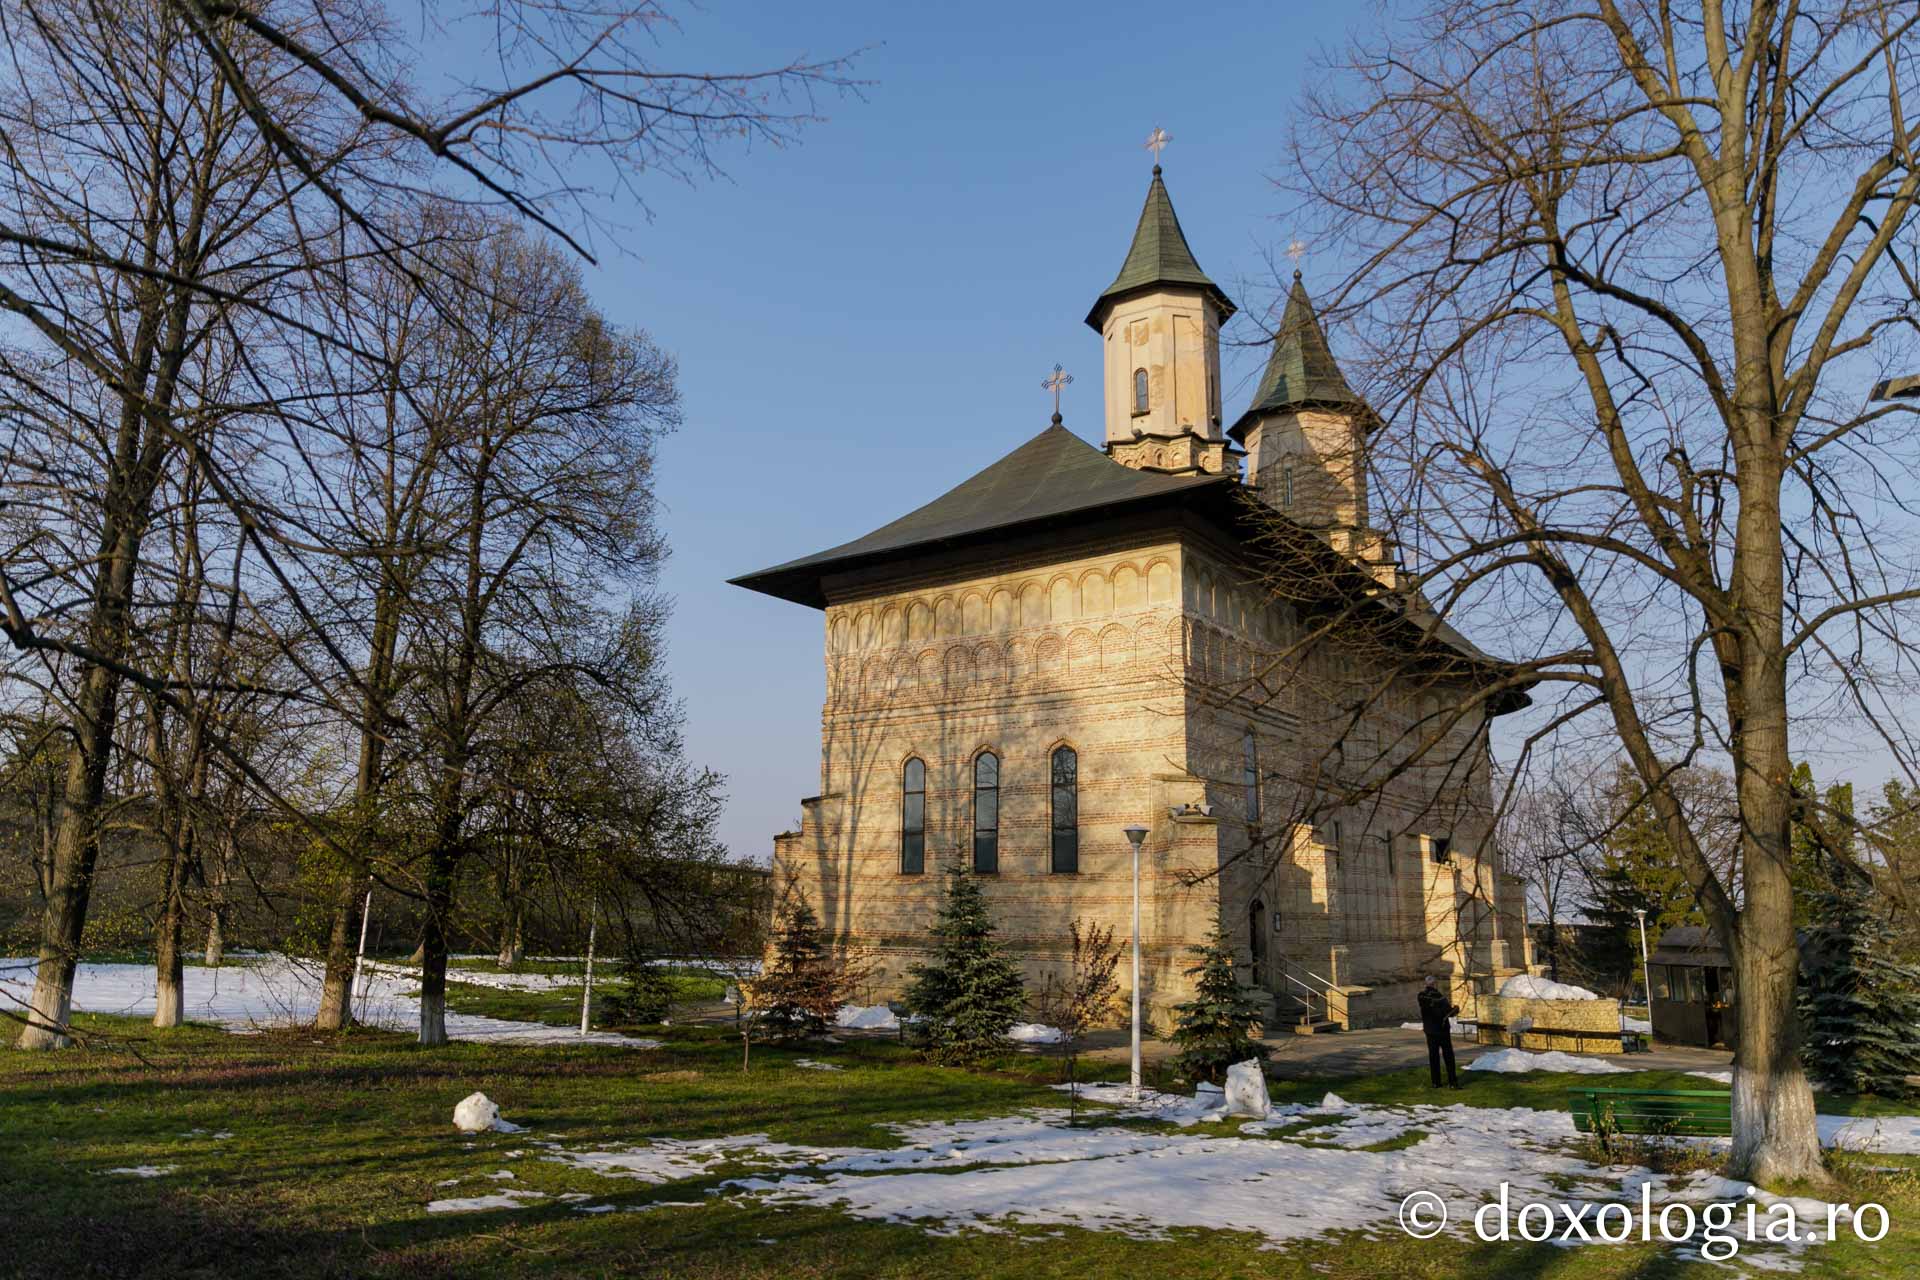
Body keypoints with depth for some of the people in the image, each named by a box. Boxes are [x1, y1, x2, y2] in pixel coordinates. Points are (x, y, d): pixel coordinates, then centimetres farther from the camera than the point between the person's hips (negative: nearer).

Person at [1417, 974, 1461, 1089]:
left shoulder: (1421, 996, -2)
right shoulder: (1439, 996, -14)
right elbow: (1449, 1012, -19)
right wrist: (1456, 1008, -3)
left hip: (1430, 1031, 4)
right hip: (1442, 1030, -4)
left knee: (1433, 1056, 8)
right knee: (1448, 1056, 3)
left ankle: (1436, 1082, 10)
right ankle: (1452, 1082, 1)